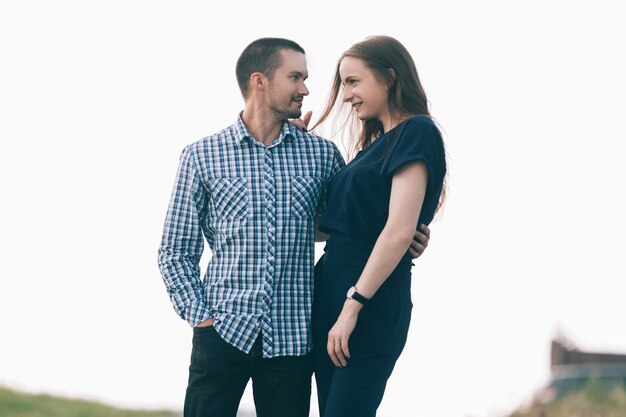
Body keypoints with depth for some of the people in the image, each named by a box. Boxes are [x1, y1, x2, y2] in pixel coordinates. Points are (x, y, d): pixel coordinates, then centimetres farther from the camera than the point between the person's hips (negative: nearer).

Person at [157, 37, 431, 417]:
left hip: (292, 339, 2)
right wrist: (200, 316, -5)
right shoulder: (201, 156, 5)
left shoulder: (323, 155, 10)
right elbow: (176, 253, 7)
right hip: (222, 334, -1)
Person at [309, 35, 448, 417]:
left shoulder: (416, 133, -9)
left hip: (370, 303, -9)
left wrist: (353, 306, -21)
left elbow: (400, 231, -18)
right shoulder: (377, 142, 19)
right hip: (332, 291, 9)